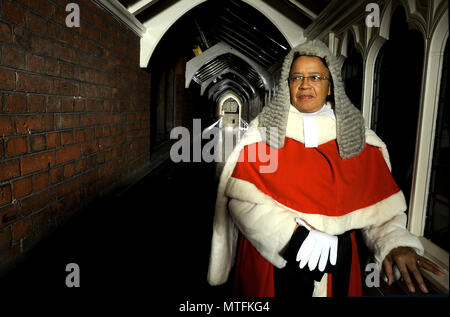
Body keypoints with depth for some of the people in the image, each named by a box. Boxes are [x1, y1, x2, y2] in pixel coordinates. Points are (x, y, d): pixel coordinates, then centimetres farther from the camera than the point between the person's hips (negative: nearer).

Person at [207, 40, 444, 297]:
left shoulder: (357, 136, 1)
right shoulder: (264, 130, -6)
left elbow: (379, 201, -3)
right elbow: (241, 198, -15)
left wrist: (395, 242, -20)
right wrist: (294, 234, -23)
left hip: (336, 261, 3)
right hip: (269, 255, -2)